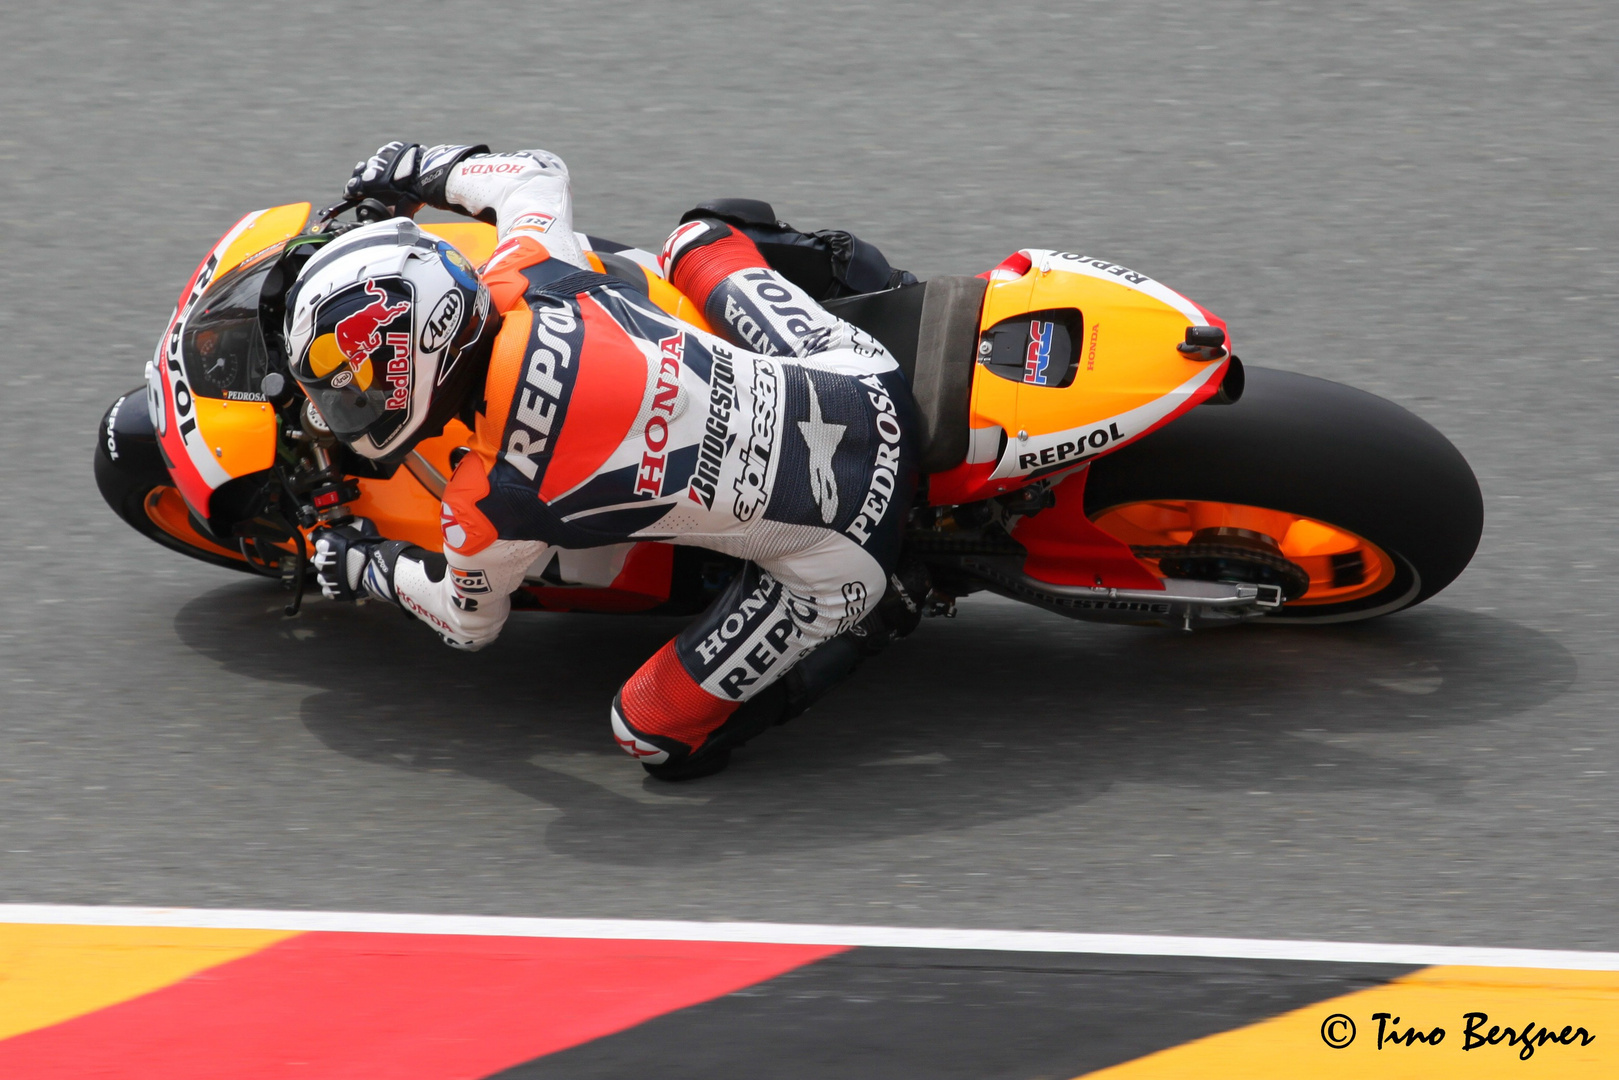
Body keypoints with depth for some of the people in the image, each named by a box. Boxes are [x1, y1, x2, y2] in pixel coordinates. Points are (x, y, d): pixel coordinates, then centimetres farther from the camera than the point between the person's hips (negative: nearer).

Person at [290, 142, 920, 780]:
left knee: (657, 737, 8)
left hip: (831, 562, -6)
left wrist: (368, 570, 23)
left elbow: (471, 623, 5)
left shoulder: (487, 506, -21)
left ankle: (858, 626, 10)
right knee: (694, 240, 26)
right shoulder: (526, 281, -10)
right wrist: (432, 172, 32)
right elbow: (538, 173, 15)